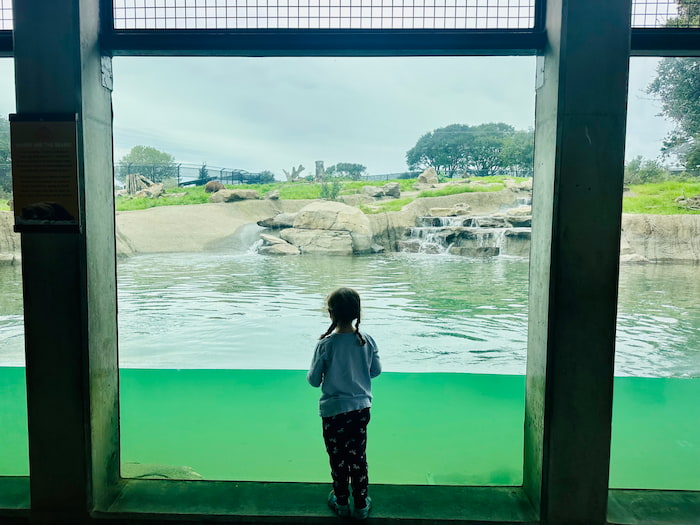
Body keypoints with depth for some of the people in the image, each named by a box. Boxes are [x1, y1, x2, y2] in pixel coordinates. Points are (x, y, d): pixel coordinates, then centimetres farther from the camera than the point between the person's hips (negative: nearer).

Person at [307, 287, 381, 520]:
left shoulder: (325, 344, -20)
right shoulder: (367, 341, -10)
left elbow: (314, 380, -11)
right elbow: (376, 371, 4)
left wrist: (311, 374, 10)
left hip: (333, 411, -3)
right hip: (361, 407, 3)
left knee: (338, 459, 16)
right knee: (358, 458, 18)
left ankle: (341, 503, 33)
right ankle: (361, 505, 30)